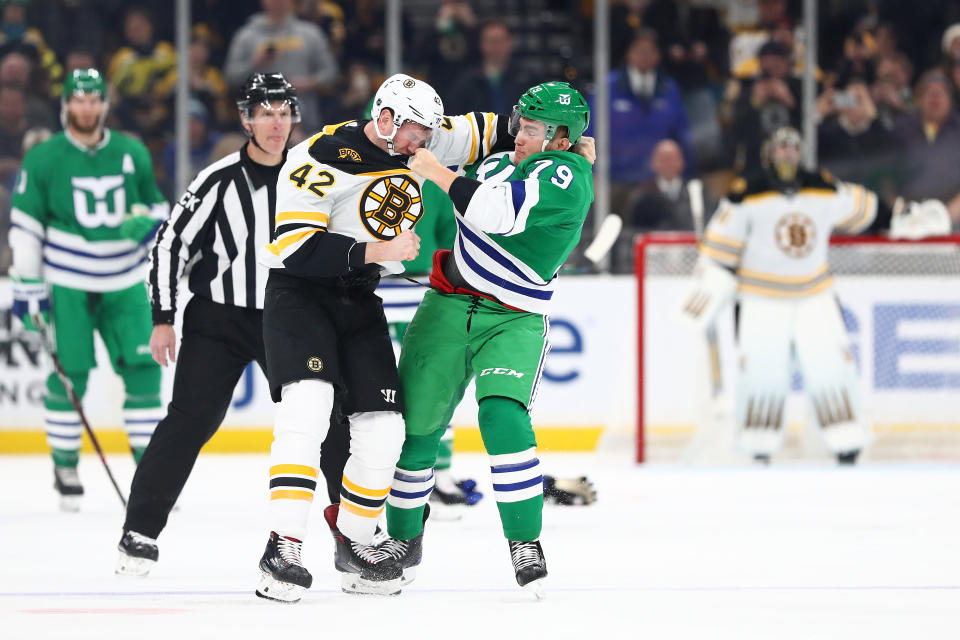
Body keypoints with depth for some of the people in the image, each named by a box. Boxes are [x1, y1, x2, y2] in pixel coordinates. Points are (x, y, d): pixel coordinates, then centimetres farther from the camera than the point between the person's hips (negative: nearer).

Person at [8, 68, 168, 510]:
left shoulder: (132, 154, 4)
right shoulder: (44, 159, -5)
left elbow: (155, 204, 16)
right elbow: (25, 225, -3)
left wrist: (149, 222, -9)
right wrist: (28, 286, -6)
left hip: (124, 282, 3)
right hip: (67, 285, -3)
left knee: (143, 368, -3)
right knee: (70, 374, -4)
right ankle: (65, 466, 11)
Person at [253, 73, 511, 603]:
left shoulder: (420, 144, 1)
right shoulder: (320, 160, -20)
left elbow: (474, 133, 20)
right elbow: (296, 249, -26)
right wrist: (375, 251, -28)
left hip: (360, 301, 7)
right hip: (299, 295, -7)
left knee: (383, 428, -1)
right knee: (308, 406, -26)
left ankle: (353, 547, 17)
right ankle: (282, 549, -28)